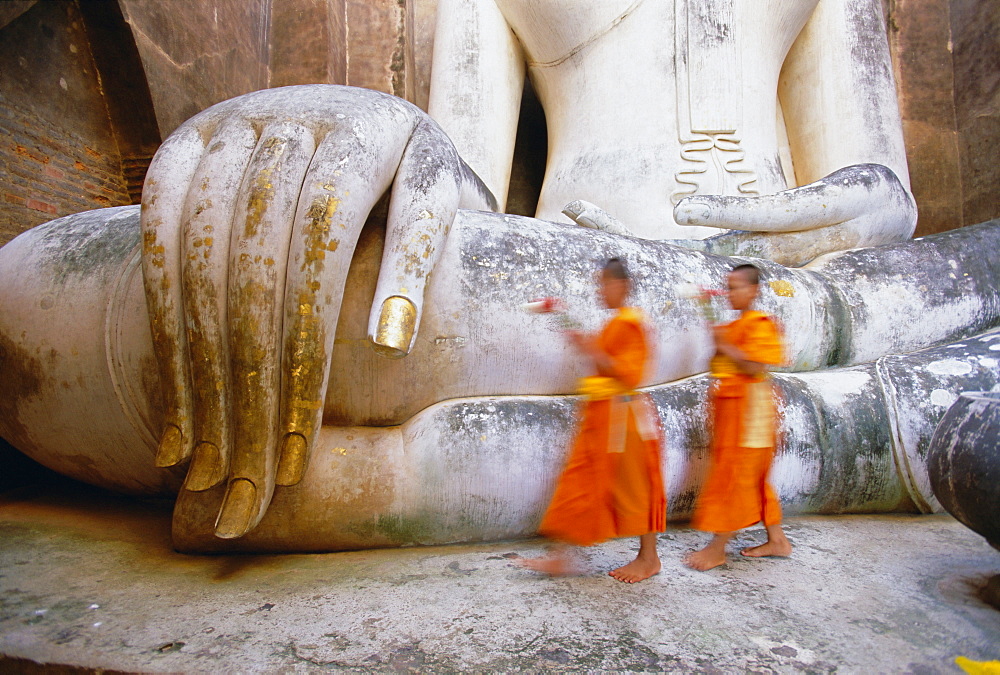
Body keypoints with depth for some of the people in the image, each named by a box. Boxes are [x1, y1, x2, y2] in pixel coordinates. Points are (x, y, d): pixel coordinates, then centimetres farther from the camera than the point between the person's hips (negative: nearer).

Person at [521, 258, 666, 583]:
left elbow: (629, 373, -20)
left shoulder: (631, 323, -12)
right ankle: (559, 555, 11)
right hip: (601, 413, 9)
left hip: (622, 413, -9)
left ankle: (649, 557, 21)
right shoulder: (613, 324, 15)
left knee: (633, 486, 3)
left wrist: (594, 352, -26)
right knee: (579, 483, 7)